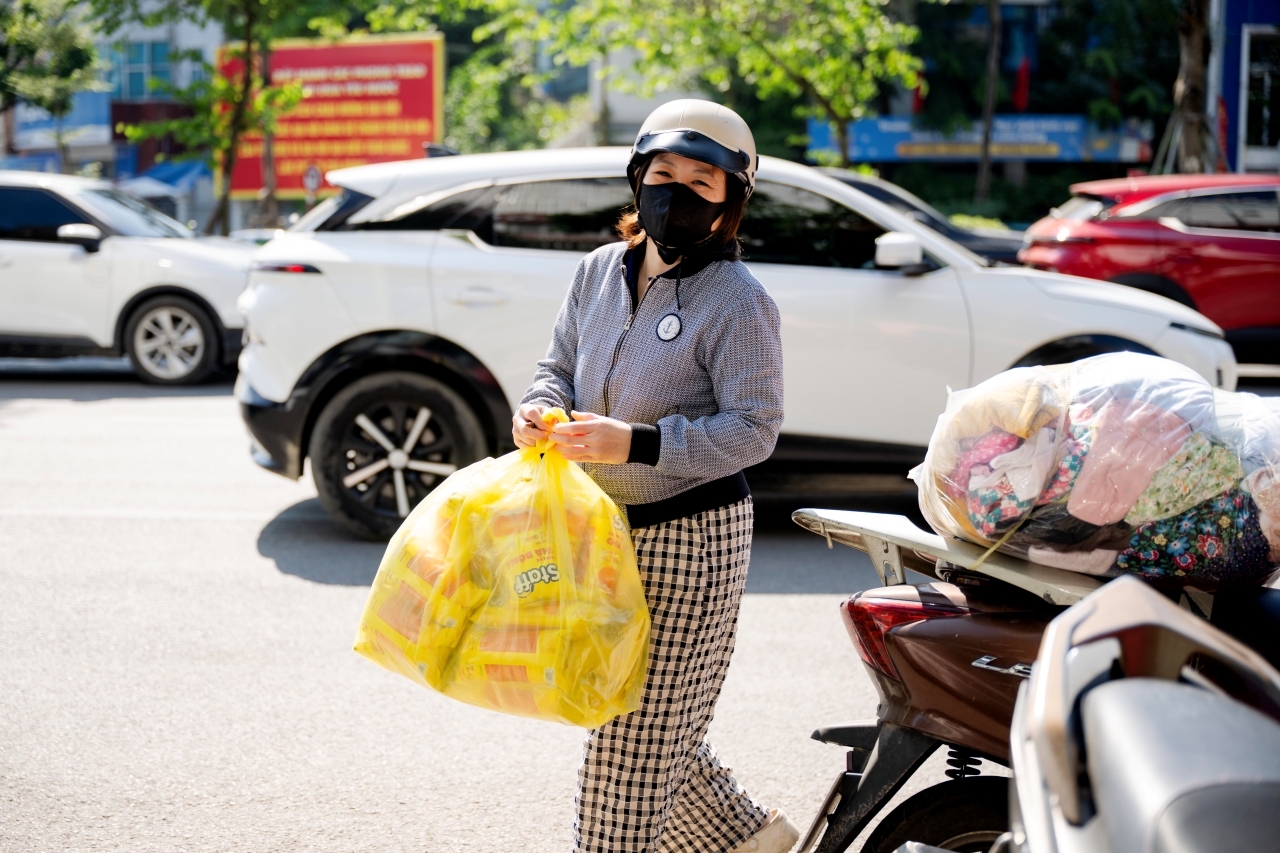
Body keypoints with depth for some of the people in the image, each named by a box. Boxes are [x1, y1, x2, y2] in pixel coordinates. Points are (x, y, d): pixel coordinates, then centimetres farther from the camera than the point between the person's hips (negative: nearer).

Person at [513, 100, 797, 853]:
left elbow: (753, 428, -18)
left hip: (692, 540, -7)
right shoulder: (599, 272, 6)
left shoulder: (739, 301, -14)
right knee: (655, 728, 19)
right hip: (608, 532, 7)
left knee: (639, 735, -2)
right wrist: (540, 410, -9)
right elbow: (560, 364, 15)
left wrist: (636, 444, -29)